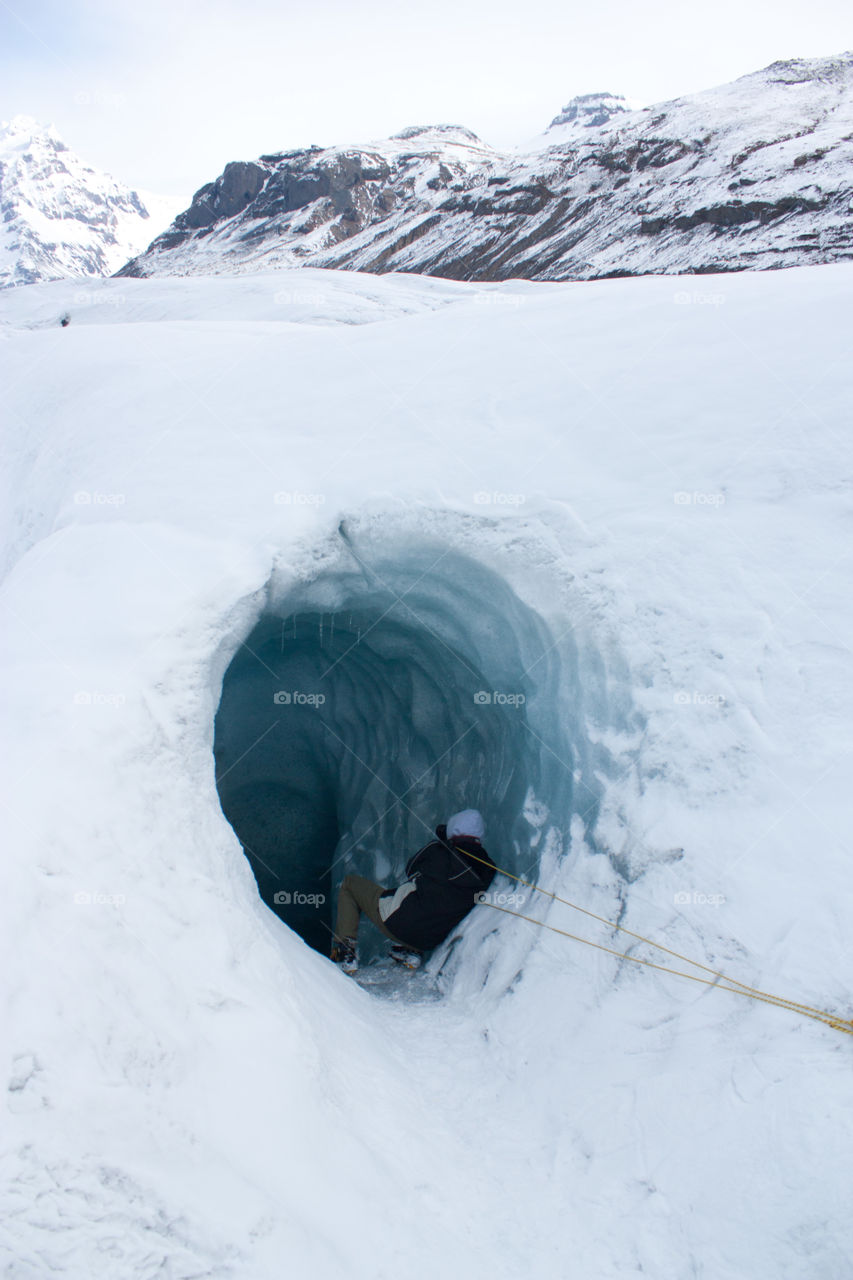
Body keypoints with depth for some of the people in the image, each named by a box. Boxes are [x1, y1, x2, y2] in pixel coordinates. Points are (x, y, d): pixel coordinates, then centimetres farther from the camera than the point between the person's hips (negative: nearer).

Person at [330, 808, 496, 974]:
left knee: (350, 883, 16)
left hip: (396, 922, -5)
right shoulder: (488, 870, -1)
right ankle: (409, 952, 20)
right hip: (431, 942, 5)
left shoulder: (438, 850, -9)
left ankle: (346, 955, 8)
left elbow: (410, 869, 12)